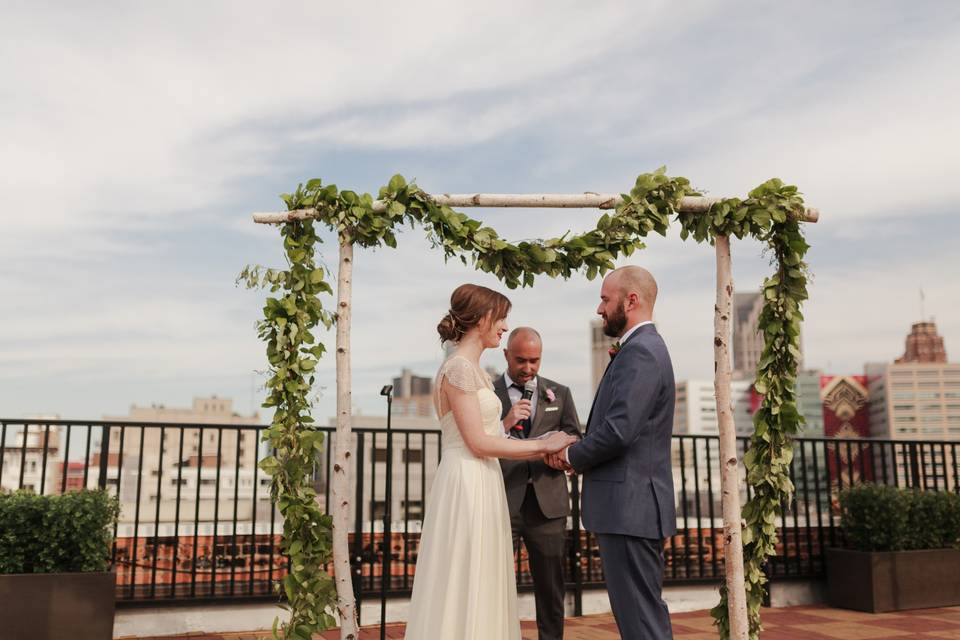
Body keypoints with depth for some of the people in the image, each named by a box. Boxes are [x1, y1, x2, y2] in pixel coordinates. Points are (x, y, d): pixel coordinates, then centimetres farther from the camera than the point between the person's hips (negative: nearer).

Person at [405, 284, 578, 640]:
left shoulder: (473, 370, 16)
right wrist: (543, 445, -9)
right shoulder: (459, 368, -13)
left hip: (482, 484, 10)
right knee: (465, 588, -2)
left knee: (481, 589, 13)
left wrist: (544, 452, 9)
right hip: (466, 486, -10)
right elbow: (478, 443, -17)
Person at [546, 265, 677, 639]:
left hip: (629, 508, -11)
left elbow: (620, 430, -24)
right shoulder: (645, 347, 17)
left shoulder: (640, 352, -15)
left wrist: (574, 457, -7)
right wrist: (577, 453, 4)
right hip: (633, 507, 11)